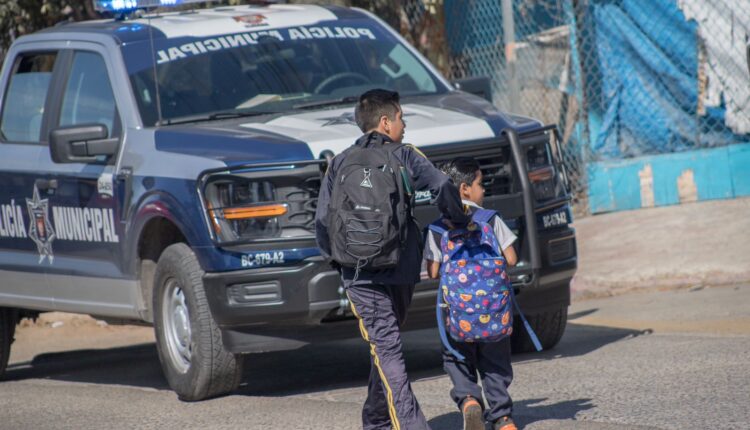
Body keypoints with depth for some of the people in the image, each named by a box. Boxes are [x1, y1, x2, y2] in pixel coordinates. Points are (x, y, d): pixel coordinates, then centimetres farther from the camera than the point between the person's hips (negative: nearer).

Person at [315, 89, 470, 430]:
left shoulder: (340, 164, 7)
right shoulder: (404, 156, 3)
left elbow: (323, 220, 3)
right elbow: (442, 187, -10)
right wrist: (460, 221, 6)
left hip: (359, 274, -1)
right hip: (401, 270, 1)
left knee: (386, 349, -7)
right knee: (387, 347, 17)